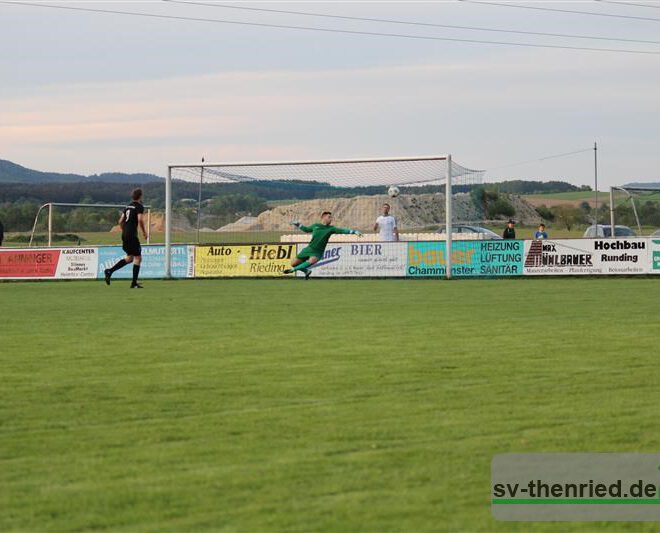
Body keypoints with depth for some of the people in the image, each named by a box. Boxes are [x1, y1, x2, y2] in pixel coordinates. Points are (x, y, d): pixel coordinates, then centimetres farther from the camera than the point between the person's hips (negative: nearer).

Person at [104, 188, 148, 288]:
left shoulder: (127, 207, 16)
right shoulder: (139, 207, -6)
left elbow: (120, 221, 15)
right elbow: (140, 220, -19)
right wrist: (144, 232, -6)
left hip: (124, 234, 8)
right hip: (132, 235, -8)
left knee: (129, 257, 18)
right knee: (138, 257, 0)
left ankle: (110, 271, 6)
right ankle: (134, 283, -2)